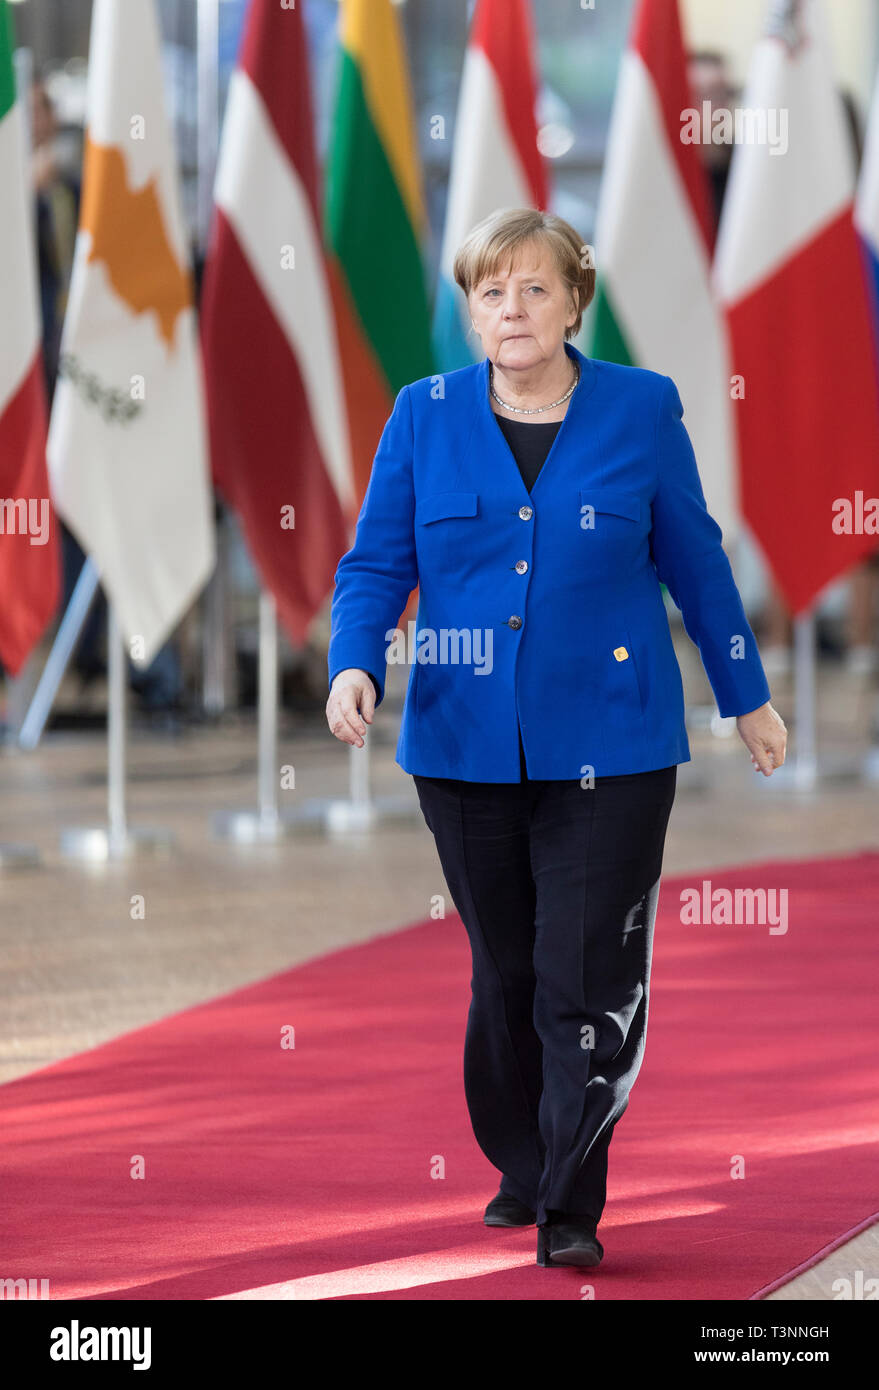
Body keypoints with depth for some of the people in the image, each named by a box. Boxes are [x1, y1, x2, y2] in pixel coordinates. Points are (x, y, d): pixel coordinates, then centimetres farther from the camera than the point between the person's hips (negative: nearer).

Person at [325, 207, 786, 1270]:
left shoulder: (641, 409, 0)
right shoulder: (425, 416, 3)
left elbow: (693, 560, 8)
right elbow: (375, 564, 2)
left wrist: (747, 697, 15)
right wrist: (353, 665, -17)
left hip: (609, 746, -2)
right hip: (467, 744, 2)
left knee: (588, 978, -7)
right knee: (504, 971, 12)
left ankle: (570, 1206, -2)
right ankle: (520, 1171, 29)